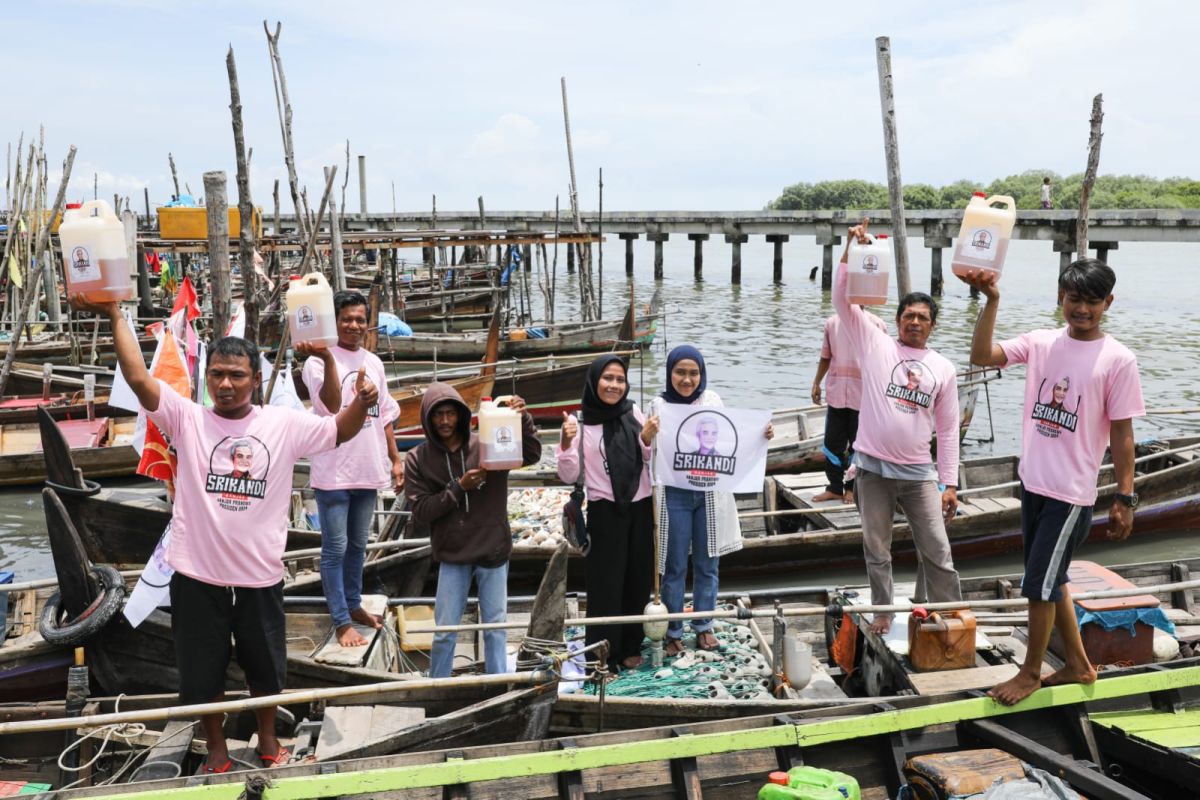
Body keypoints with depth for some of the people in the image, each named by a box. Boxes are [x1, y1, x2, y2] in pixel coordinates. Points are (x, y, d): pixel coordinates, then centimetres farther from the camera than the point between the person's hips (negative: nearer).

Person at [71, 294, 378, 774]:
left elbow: (340, 431, -4)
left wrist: (361, 402, -25)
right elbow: (139, 380, -16)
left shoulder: (283, 424, -3)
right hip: (197, 576, -1)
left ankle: (268, 741, 44)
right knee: (202, 672, 15)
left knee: (266, 668, 19)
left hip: (259, 576, 1)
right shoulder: (188, 419, -6)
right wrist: (114, 316, -23)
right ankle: (216, 749, 39)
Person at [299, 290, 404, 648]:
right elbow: (332, 404, -28)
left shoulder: (374, 362, 10)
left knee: (357, 545, 19)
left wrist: (395, 460, 14)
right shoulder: (319, 361, -10)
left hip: (368, 471, 6)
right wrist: (329, 357, -40)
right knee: (336, 549, 1)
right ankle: (342, 621, 9)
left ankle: (354, 605, 33)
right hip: (334, 472, -6)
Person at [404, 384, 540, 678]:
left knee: (496, 626, 10)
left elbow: (531, 455, -9)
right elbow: (420, 511, -9)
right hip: (452, 554, 0)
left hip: (493, 550, 0)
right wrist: (459, 487, -19)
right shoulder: (417, 459, -4)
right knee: (445, 630, 9)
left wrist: (524, 420, -25)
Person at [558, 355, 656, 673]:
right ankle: (603, 657, 12)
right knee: (605, 586, 1)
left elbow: (651, 463, 8)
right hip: (605, 513, -3)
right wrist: (566, 443, -24)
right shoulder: (580, 422, -7)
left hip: (640, 510, 4)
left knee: (638, 581, 12)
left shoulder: (634, 413, 2)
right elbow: (569, 476, -8)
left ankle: (630, 647, 29)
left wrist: (647, 440, -11)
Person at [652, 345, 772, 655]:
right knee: (675, 566, 6)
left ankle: (703, 626, 27)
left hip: (710, 493, 2)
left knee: (707, 564, 12)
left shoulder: (712, 400, 1)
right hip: (675, 494, -2)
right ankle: (672, 630, 19)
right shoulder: (661, 405, -5)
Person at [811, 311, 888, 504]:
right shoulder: (832, 323, 5)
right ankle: (834, 487, 16)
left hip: (863, 396, -3)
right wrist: (816, 383, 8)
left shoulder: (876, 324, -4)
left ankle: (852, 487, 19)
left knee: (858, 444, 7)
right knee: (832, 443, 6)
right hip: (836, 394, 3)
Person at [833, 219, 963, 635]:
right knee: (877, 550, 10)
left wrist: (950, 483, 3)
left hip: (919, 473, 1)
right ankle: (882, 612, 25)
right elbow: (843, 300, -8)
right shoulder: (875, 344, 2)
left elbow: (948, 429, 8)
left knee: (937, 552, 3)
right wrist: (851, 251, -17)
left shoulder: (943, 369, 6)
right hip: (873, 468, -1)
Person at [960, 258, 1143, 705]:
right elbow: (981, 357, -13)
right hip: (1032, 483, 6)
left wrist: (1125, 498, -7)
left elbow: (1121, 435, -8)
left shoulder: (1117, 360, -10)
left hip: (1072, 492, -6)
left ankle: (1030, 673, 22)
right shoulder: (1039, 344, 1)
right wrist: (991, 300, -23)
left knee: (1039, 584, 1)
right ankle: (1077, 664, 36)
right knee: (1051, 580, 18)